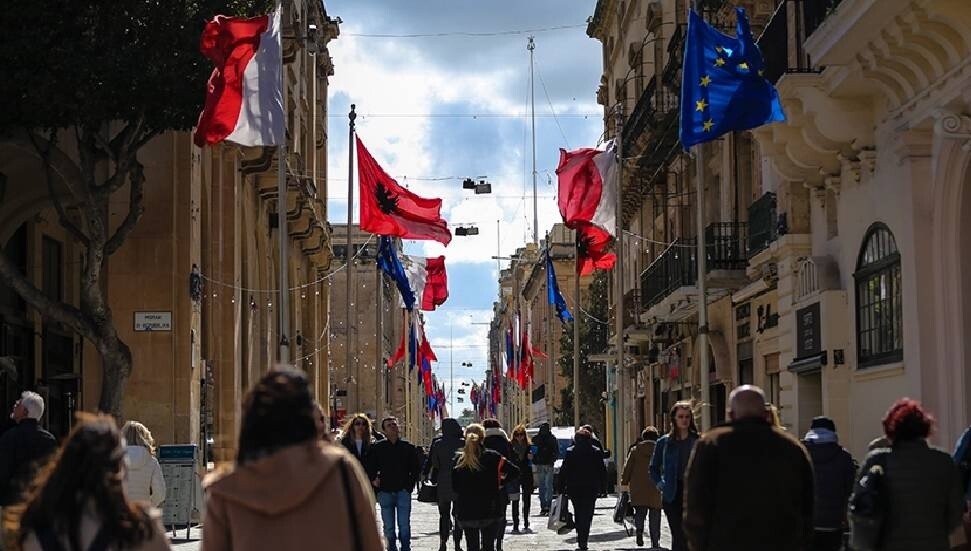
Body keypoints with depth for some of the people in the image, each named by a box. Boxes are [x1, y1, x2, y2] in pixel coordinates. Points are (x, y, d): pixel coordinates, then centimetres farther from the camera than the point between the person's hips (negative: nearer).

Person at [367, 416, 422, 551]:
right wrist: (374, 481, -1)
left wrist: (410, 484, 5)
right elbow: (370, 468, 12)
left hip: (403, 491, -1)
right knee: (388, 527, 5)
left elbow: (417, 468, 12)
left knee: (404, 525, -3)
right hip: (385, 492, 1)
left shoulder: (408, 447, 4)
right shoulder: (377, 448, 4)